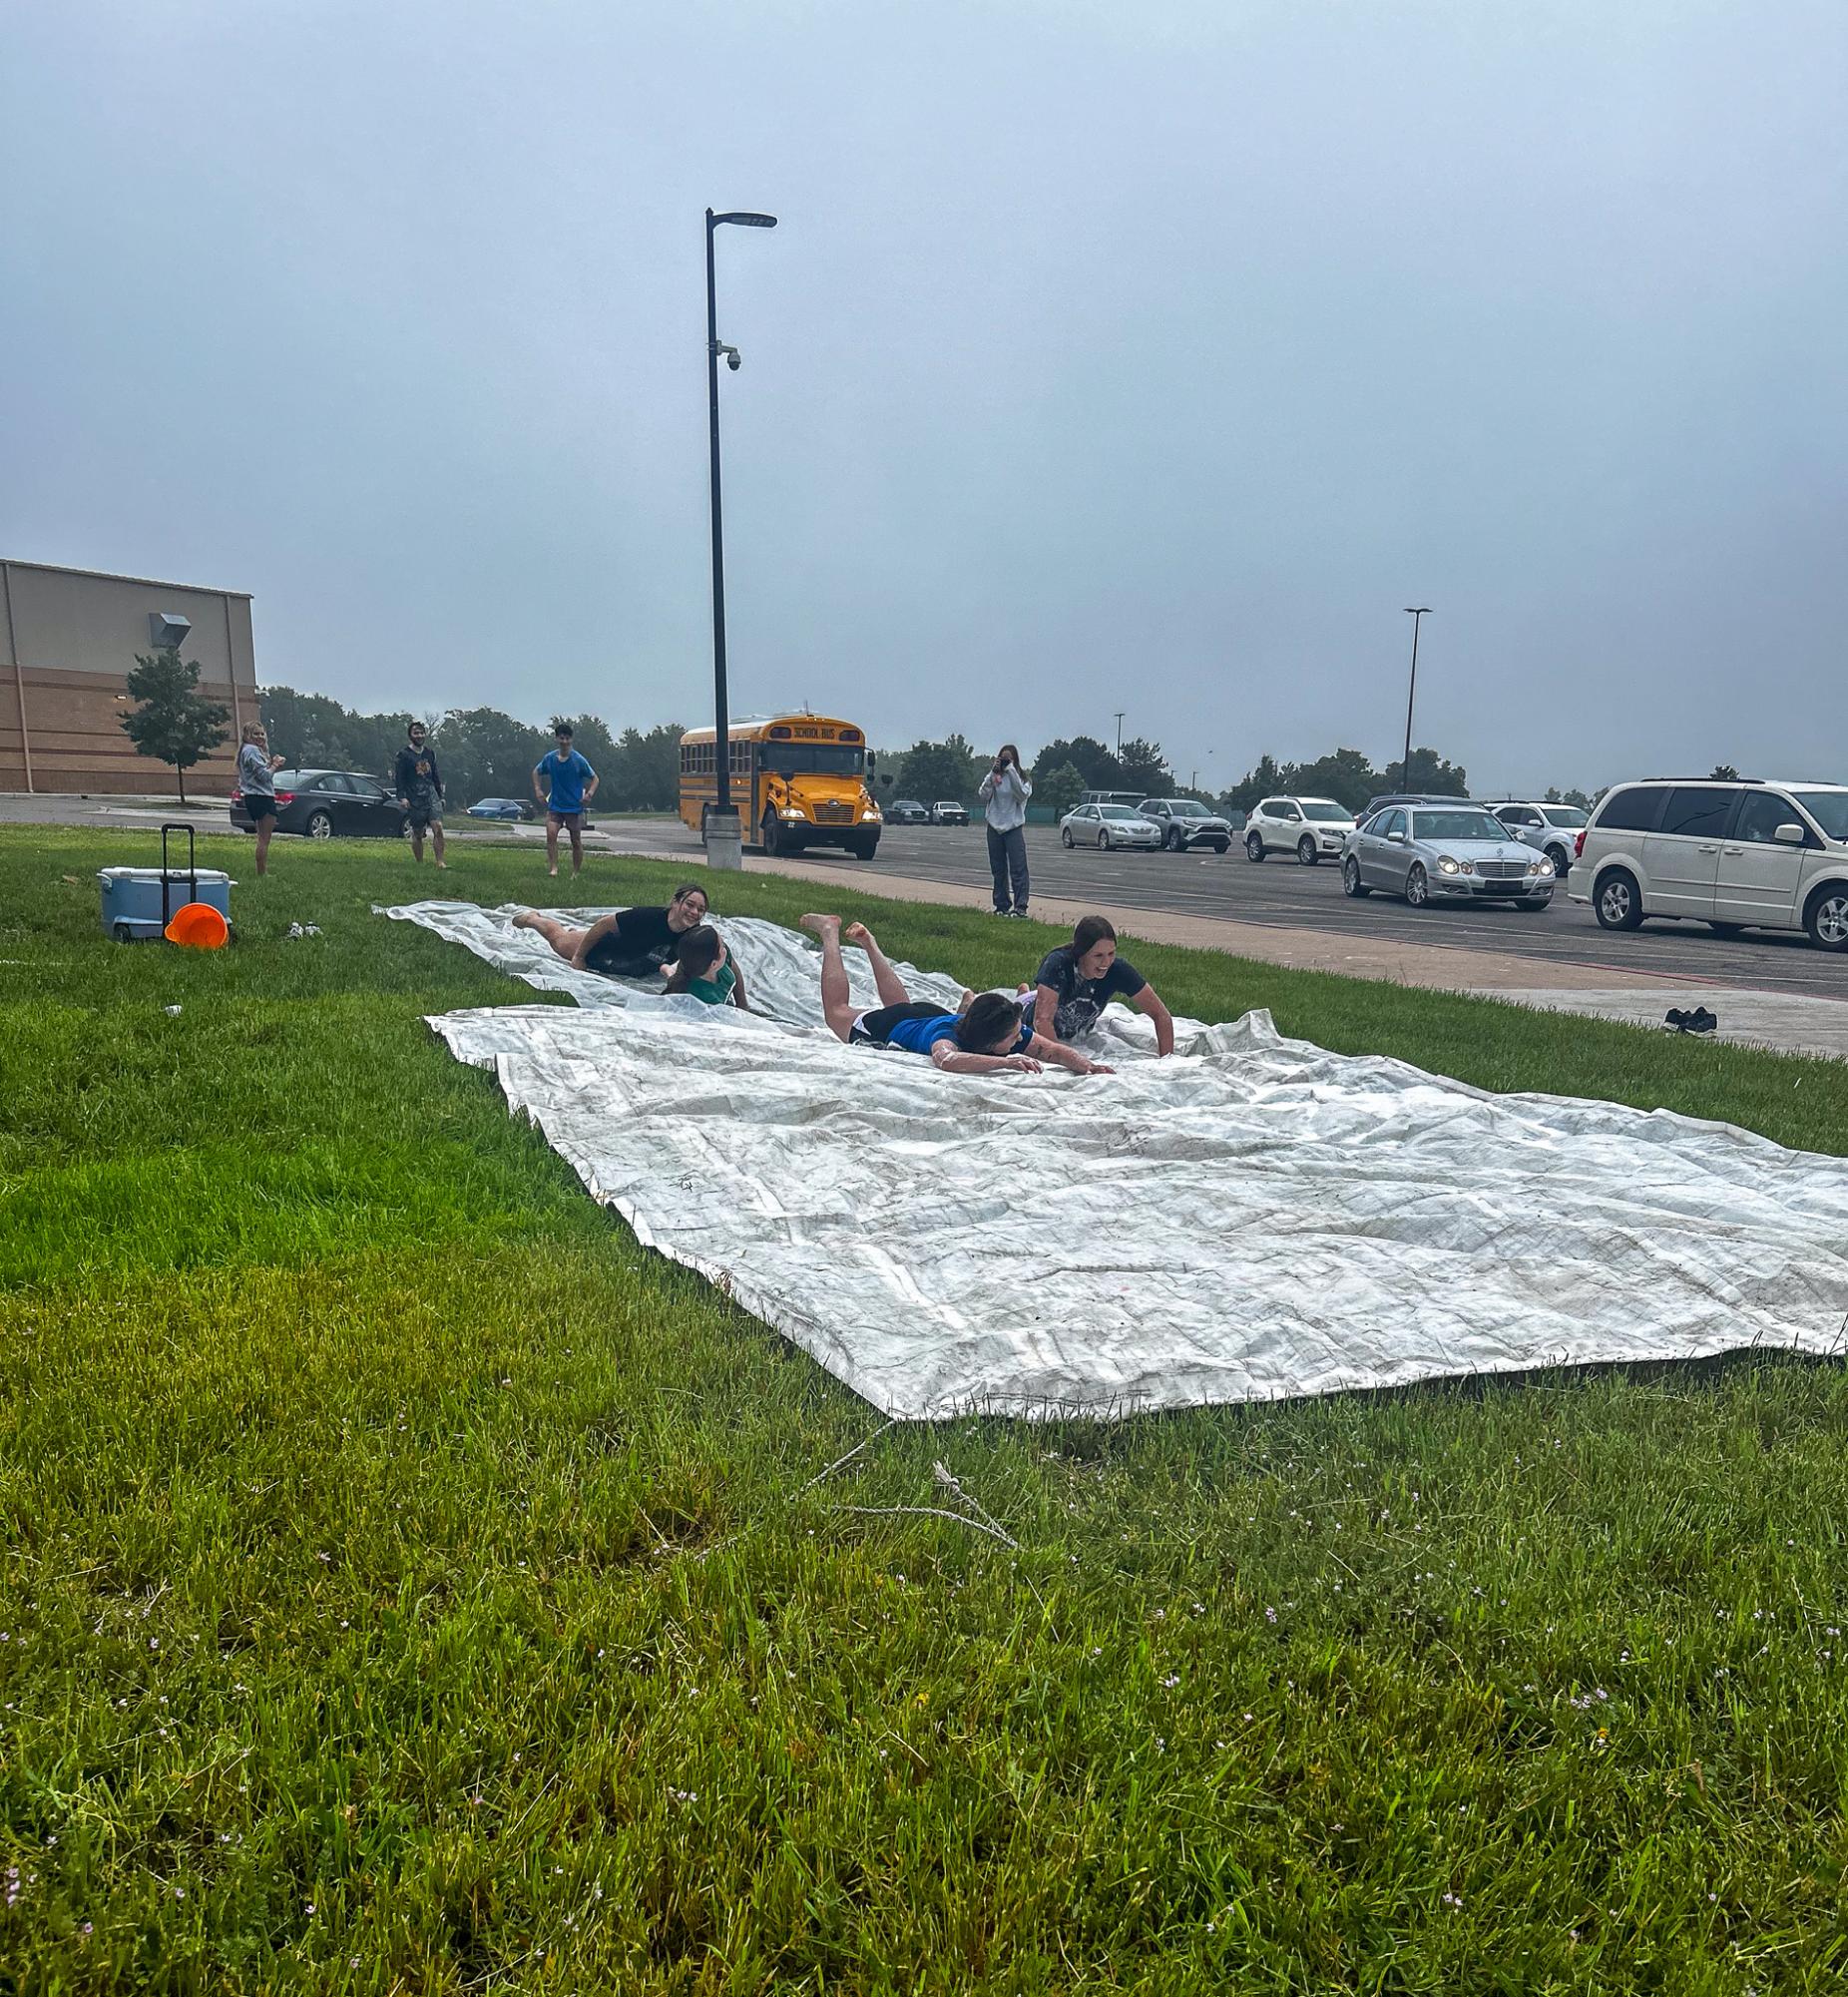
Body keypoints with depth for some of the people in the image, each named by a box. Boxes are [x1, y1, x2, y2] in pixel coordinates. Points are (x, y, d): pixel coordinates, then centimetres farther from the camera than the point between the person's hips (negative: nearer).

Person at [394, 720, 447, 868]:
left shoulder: (430, 753, 15)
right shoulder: (404, 754, 0)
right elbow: (400, 778, -3)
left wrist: (440, 796, 19)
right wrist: (402, 797, -14)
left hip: (432, 796, 3)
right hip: (415, 800, -3)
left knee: (438, 827, -13)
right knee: (417, 834, 2)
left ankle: (440, 862, -13)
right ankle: (420, 864, 11)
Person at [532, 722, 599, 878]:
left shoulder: (579, 760, -10)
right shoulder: (549, 758, -1)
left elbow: (594, 778, -2)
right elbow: (536, 771, 17)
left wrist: (590, 793, -19)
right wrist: (538, 789, 4)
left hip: (575, 807, -2)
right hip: (554, 805, 2)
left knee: (576, 842, 5)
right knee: (551, 834, -19)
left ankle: (576, 874, 18)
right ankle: (553, 868, -18)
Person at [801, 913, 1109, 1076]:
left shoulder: (1017, 1034, -35)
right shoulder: (948, 1036, -50)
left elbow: (1057, 1050, -40)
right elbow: (948, 1060, -72)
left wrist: (1085, 1065, -59)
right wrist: (1007, 1061, -78)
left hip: (933, 1012, 5)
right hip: (888, 1025, -5)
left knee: (901, 1003, 40)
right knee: (837, 1010, 24)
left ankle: (869, 943, 54)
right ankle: (829, 932, 37)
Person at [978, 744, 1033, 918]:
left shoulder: (1021, 777, 1)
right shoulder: (993, 776, 6)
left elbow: (1022, 795, -18)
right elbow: (983, 796, -8)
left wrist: (1010, 770, -19)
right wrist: (993, 774, -16)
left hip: (1014, 827, -3)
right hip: (994, 827, 3)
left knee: (1018, 869, -10)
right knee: (998, 870, 8)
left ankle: (1020, 906, -13)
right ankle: (1001, 905, 15)